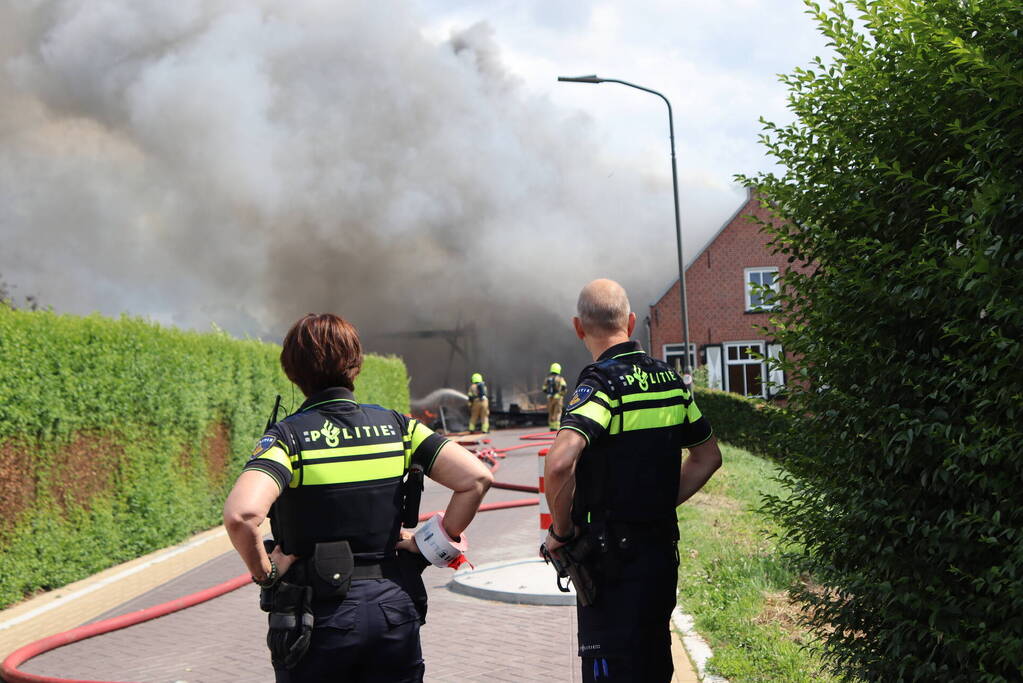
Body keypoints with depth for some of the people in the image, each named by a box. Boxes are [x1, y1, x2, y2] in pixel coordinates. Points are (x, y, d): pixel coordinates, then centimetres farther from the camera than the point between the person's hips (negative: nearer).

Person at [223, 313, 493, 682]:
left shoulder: (288, 436, -10)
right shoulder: (396, 426, 0)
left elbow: (241, 515, -28)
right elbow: (476, 477, -8)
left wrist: (265, 572, -11)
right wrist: (436, 543, 1)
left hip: (318, 615, -2)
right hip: (395, 605, 3)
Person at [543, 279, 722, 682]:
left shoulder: (601, 384, -17)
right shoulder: (671, 380, 7)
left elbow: (559, 464, -32)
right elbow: (708, 457, 19)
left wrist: (561, 531, -17)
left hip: (612, 559, -7)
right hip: (663, 550, 7)